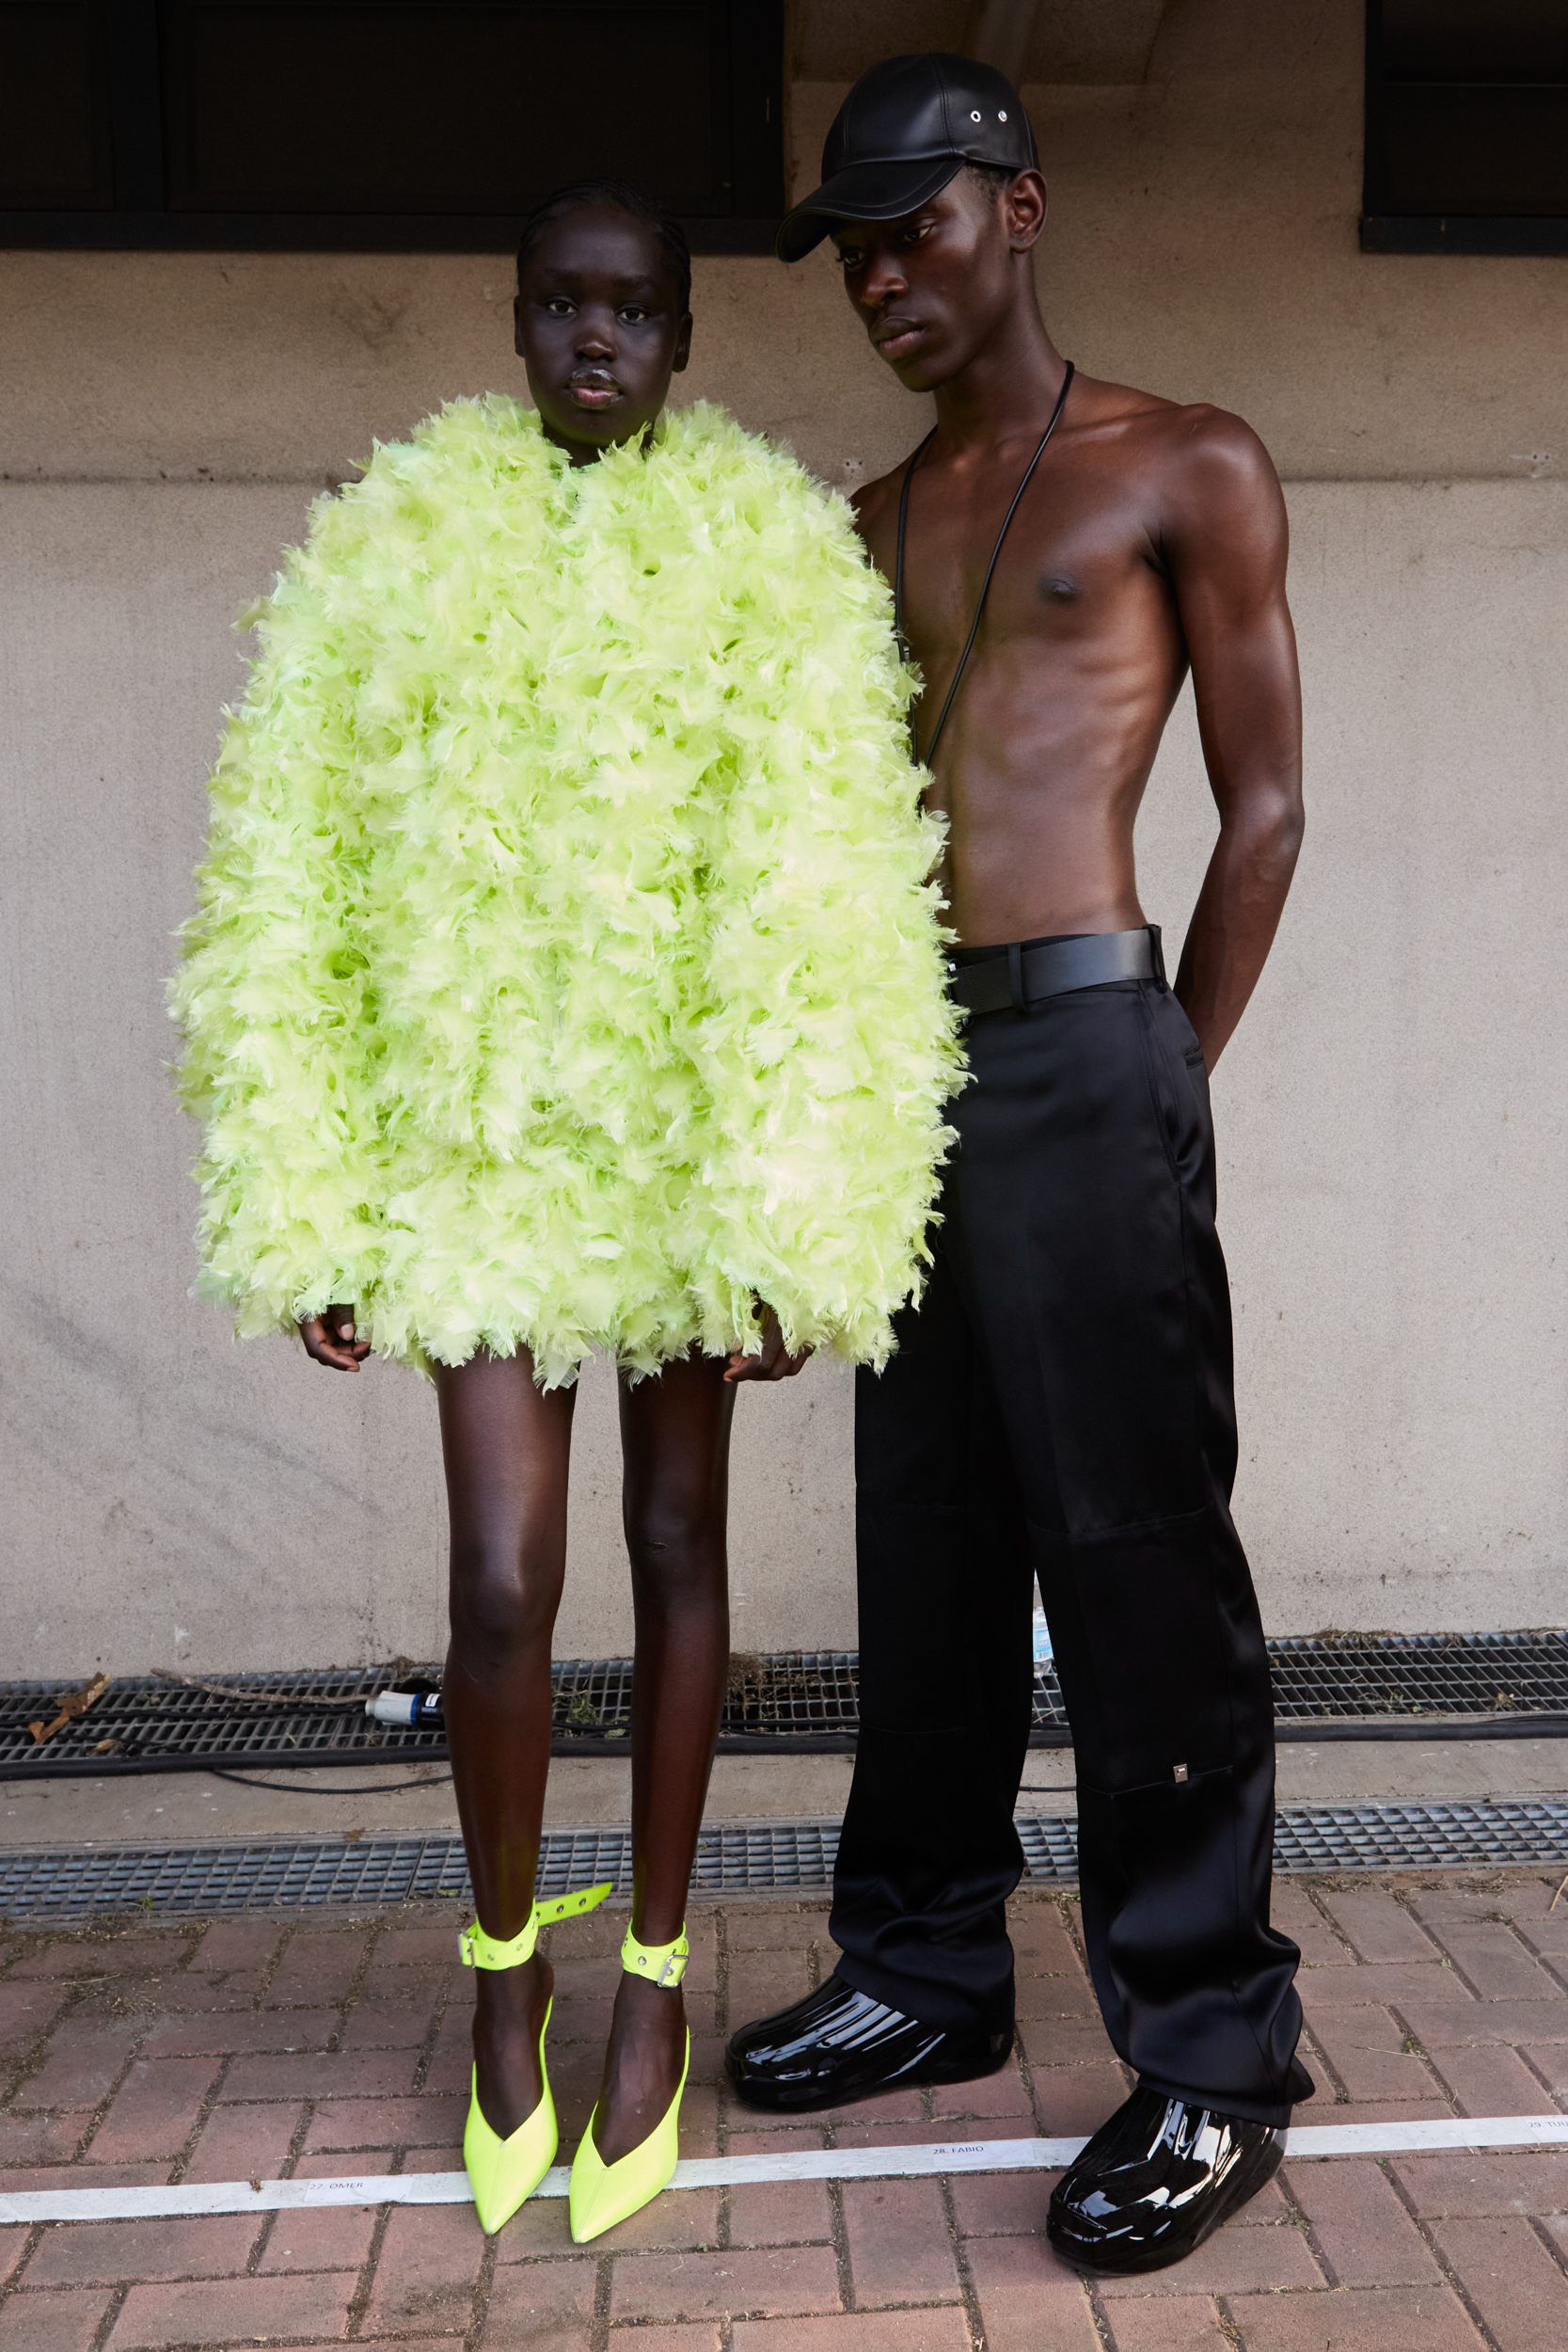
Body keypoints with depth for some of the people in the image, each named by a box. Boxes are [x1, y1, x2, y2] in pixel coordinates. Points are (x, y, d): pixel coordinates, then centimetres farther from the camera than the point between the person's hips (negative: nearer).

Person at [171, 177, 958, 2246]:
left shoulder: (775, 555, -3)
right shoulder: (399, 542, 1)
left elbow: (822, 903, -11)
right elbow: (288, 874, -1)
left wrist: (794, 1218, -17)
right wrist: (313, 1204, -5)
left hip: (682, 1136, 0)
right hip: (475, 1139, 1)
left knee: (677, 1548, 10)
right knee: (501, 1579, -3)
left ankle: (657, 1969, 30)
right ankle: (504, 1957, 26)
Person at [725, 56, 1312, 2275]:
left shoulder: (1186, 470, 4)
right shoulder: (867, 529, 20)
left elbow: (1264, 804, 1)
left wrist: (1166, 1087, -3)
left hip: (1079, 1036, -6)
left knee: (1135, 1548, -6)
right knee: (929, 1545, 10)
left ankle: (1216, 2048, 5)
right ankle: (928, 1966, 23)